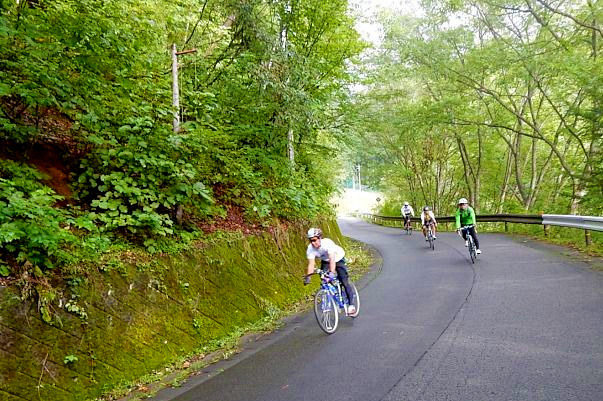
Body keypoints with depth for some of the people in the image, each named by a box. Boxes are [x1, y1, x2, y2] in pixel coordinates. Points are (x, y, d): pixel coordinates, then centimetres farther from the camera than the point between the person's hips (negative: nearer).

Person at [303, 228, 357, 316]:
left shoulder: (327, 243, -39)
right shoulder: (310, 249, -25)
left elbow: (332, 259, -48)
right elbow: (311, 264, -29)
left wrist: (332, 272, -61)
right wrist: (308, 276, -43)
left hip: (338, 259, -4)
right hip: (325, 261, 5)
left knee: (344, 281, -13)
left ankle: (352, 304, -2)